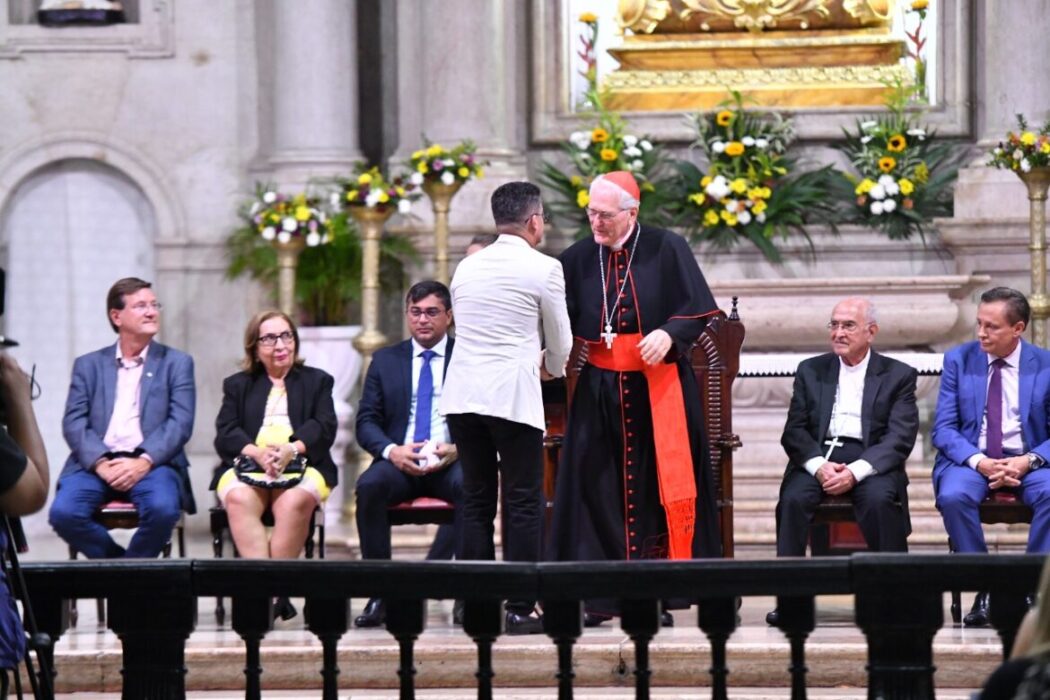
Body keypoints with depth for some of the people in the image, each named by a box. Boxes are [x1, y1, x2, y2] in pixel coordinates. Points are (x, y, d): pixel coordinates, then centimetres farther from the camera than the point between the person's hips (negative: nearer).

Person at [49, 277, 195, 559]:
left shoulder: (176, 363, 13)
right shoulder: (89, 365, 16)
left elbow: (180, 423, 1)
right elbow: (74, 422, 5)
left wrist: (144, 462, -16)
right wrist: (101, 463, -14)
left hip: (152, 463, -1)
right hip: (96, 463, 1)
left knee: (162, 509, -34)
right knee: (63, 512, -28)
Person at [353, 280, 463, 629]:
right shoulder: (385, 361, 16)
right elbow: (366, 422, 9)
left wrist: (456, 449, -17)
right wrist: (392, 450, -13)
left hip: (450, 464, -1)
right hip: (399, 461, 1)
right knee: (369, 485, -32)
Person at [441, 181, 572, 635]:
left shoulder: (467, 268, 14)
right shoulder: (543, 269, -3)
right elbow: (560, 342, 6)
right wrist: (552, 368, 29)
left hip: (462, 393, 5)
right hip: (513, 393, -5)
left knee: (476, 501, 10)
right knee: (523, 503, -1)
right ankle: (520, 608, -4)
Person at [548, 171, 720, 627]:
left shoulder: (666, 250, 0)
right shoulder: (578, 260, 9)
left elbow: (696, 308, -2)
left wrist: (669, 333, -19)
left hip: (658, 388, -3)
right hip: (600, 391, 3)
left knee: (661, 486, -3)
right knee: (600, 491, -1)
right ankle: (601, 595, 2)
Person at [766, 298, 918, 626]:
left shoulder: (898, 375, 9)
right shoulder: (810, 371, 16)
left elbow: (900, 438, -3)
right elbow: (794, 432, 8)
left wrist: (855, 472, -18)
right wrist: (818, 465, -13)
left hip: (870, 462, -2)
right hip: (818, 458, 2)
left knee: (879, 499, -34)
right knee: (793, 498, -29)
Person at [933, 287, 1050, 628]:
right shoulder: (958, 360, 5)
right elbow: (943, 428, 0)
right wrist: (978, 461, -18)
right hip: (971, 458, 1)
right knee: (953, 495, -33)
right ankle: (984, 589, -21)